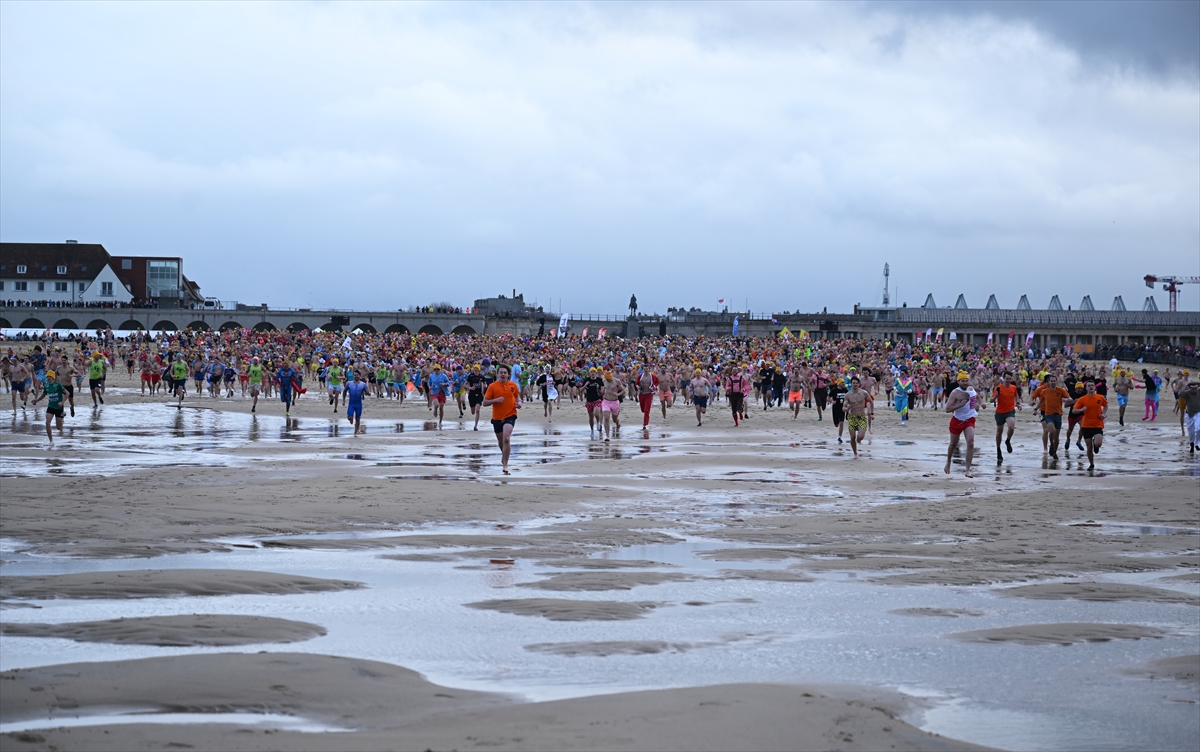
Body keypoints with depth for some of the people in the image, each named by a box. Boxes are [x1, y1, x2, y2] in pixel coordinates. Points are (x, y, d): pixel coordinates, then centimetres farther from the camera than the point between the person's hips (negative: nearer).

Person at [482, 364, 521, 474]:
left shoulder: (513, 385, 1)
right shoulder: (492, 386, -5)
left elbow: (517, 395, 21)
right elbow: (485, 402, -5)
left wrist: (518, 402, 0)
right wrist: (496, 400, -21)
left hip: (510, 415, -1)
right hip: (497, 417, 1)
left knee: (506, 439, -21)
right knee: (500, 441, 19)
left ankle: (505, 464, -16)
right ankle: (504, 456, 51)